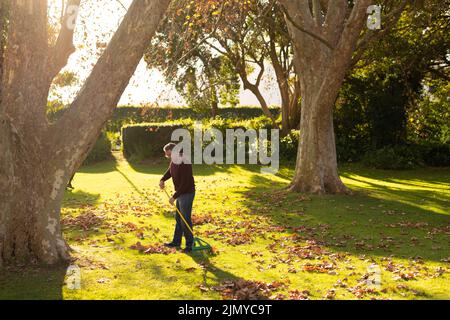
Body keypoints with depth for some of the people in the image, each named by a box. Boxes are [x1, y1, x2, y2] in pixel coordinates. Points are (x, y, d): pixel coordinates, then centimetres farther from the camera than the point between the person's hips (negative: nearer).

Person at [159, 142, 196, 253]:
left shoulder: (184, 164, -27)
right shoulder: (173, 161, 3)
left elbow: (185, 184, -27)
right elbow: (169, 172, 19)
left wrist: (174, 197, -22)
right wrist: (162, 180, -2)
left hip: (187, 194, -10)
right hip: (180, 193, 10)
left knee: (185, 219, -5)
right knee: (178, 218, 17)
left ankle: (189, 244, 6)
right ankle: (176, 242, 28)